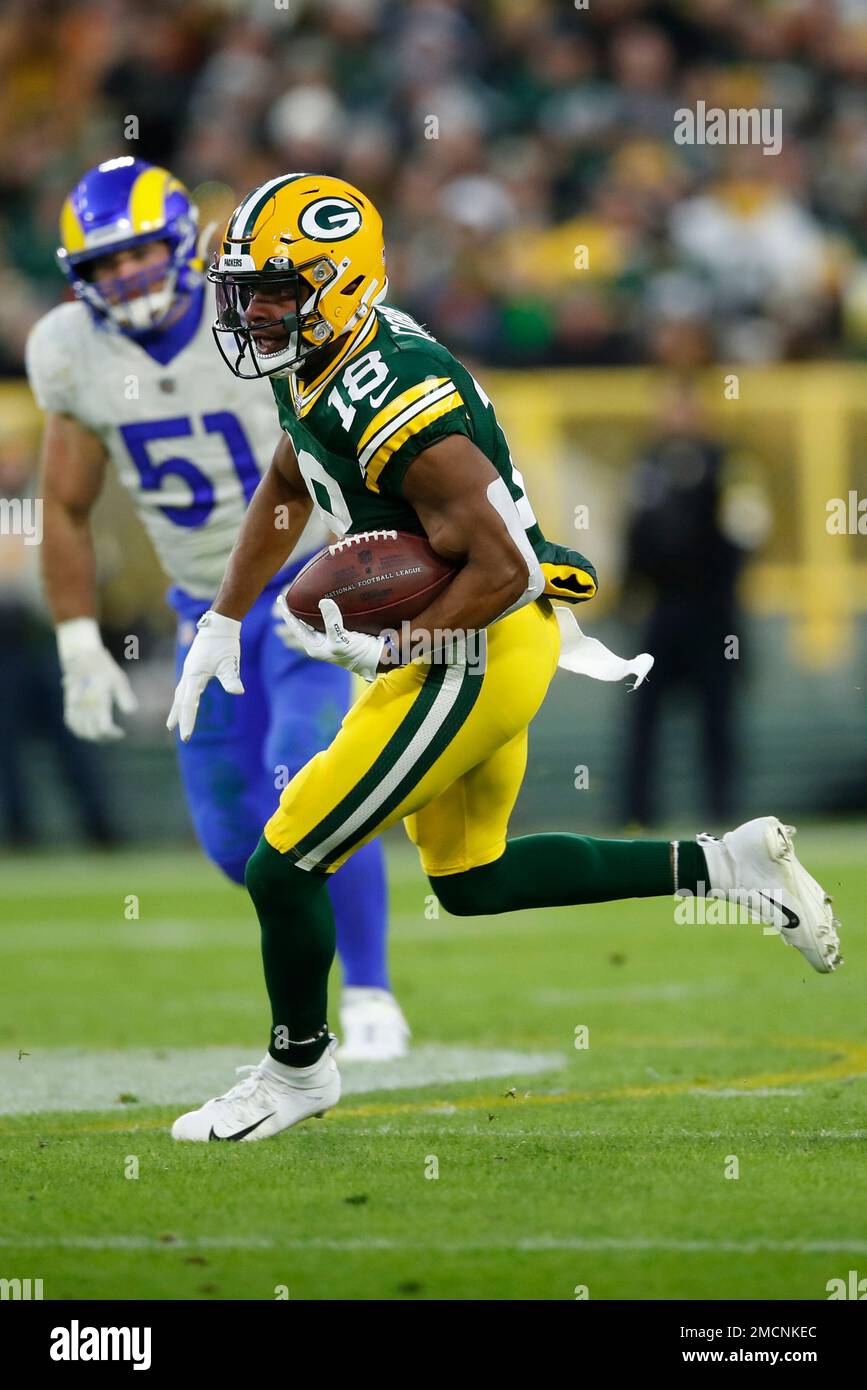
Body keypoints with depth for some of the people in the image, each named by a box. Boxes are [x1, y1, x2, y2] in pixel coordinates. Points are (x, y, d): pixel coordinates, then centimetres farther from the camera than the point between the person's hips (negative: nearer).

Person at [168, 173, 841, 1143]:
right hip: (458, 651, 10)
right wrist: (222, 624, 18)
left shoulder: (394, 401, -28)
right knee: (469, 881, 23)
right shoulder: (317, 364, 2)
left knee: (283, 871, -3)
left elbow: (502, 571, -27)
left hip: (477, 656, -10)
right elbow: (285, 490, 21)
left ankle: (299, 1070, 21)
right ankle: (722, 866, 24)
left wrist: (383, 654, -22)